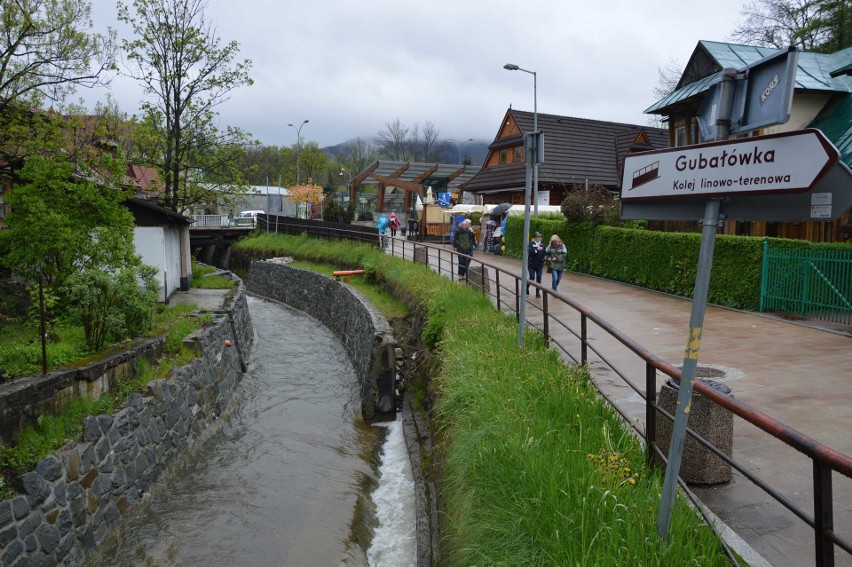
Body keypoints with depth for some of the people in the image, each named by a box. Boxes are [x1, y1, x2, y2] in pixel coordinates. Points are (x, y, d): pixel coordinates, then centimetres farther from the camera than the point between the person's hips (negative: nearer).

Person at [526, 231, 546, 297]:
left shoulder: (542, 245, 7)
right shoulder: (531, 244, -5)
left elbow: (544, 253, 9)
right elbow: (530, 252, -18)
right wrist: (537, 249, -23)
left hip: (540, 264, 3)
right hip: (532, 264, -3)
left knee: (539, 279, 3)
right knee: (532, 277, -3)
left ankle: (538, 292, 10)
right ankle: (527, 287, 24)